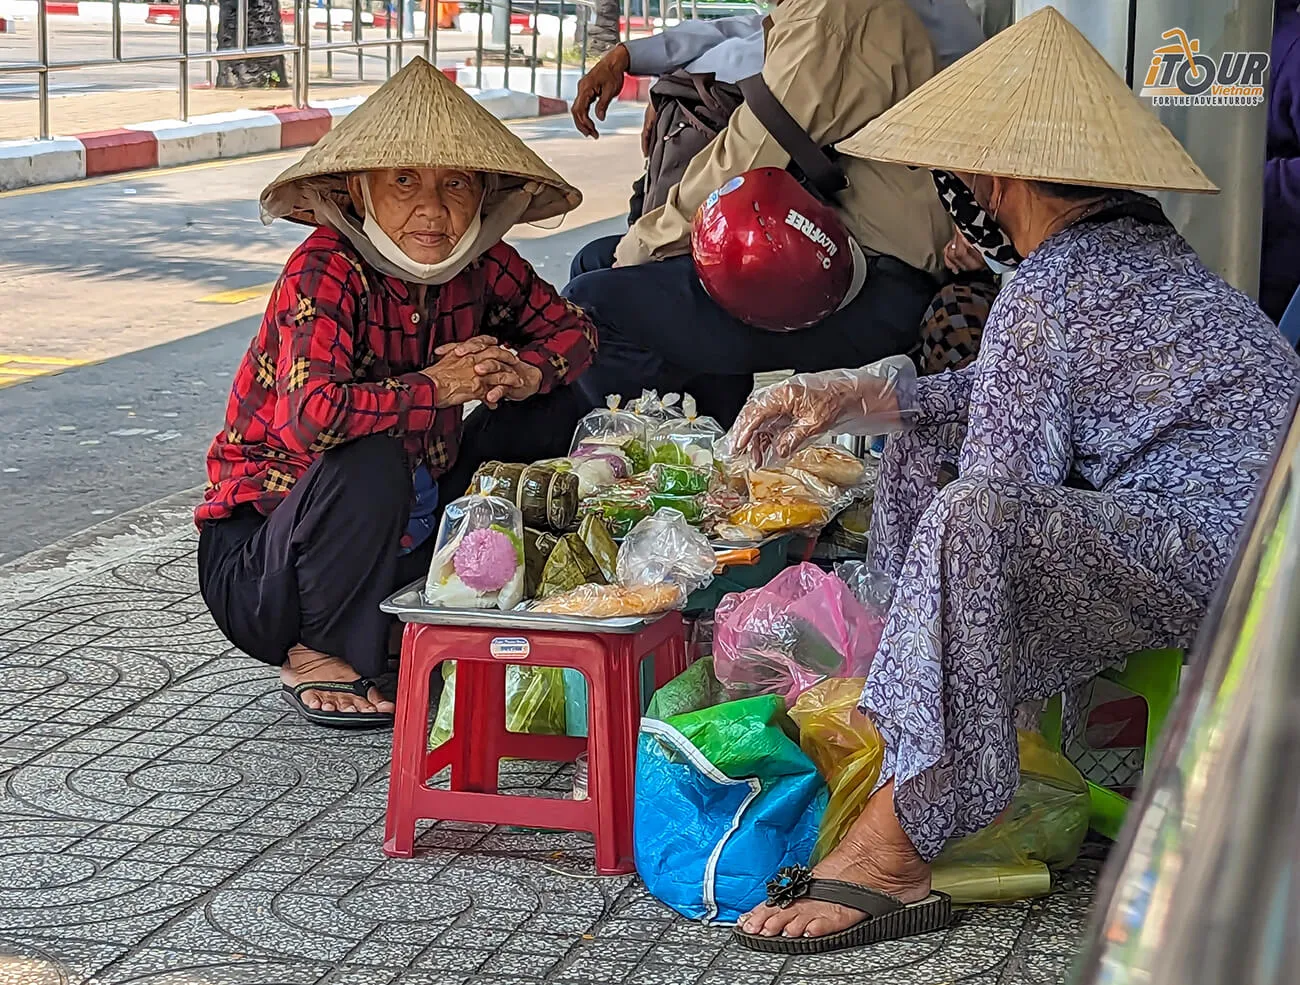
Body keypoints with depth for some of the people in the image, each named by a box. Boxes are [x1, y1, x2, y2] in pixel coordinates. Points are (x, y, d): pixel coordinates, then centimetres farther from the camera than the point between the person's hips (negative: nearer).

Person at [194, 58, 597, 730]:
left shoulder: (480, 265, -6)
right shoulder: (326, 270, -25)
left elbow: (571, 329, 11)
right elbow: (313, 413, -40)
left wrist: (526, 373, -12)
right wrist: (438, 386, -27)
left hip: (396, 535, 7)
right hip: (253, 562, -7)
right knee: (371, 458, -36)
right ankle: (318, 656, -11)